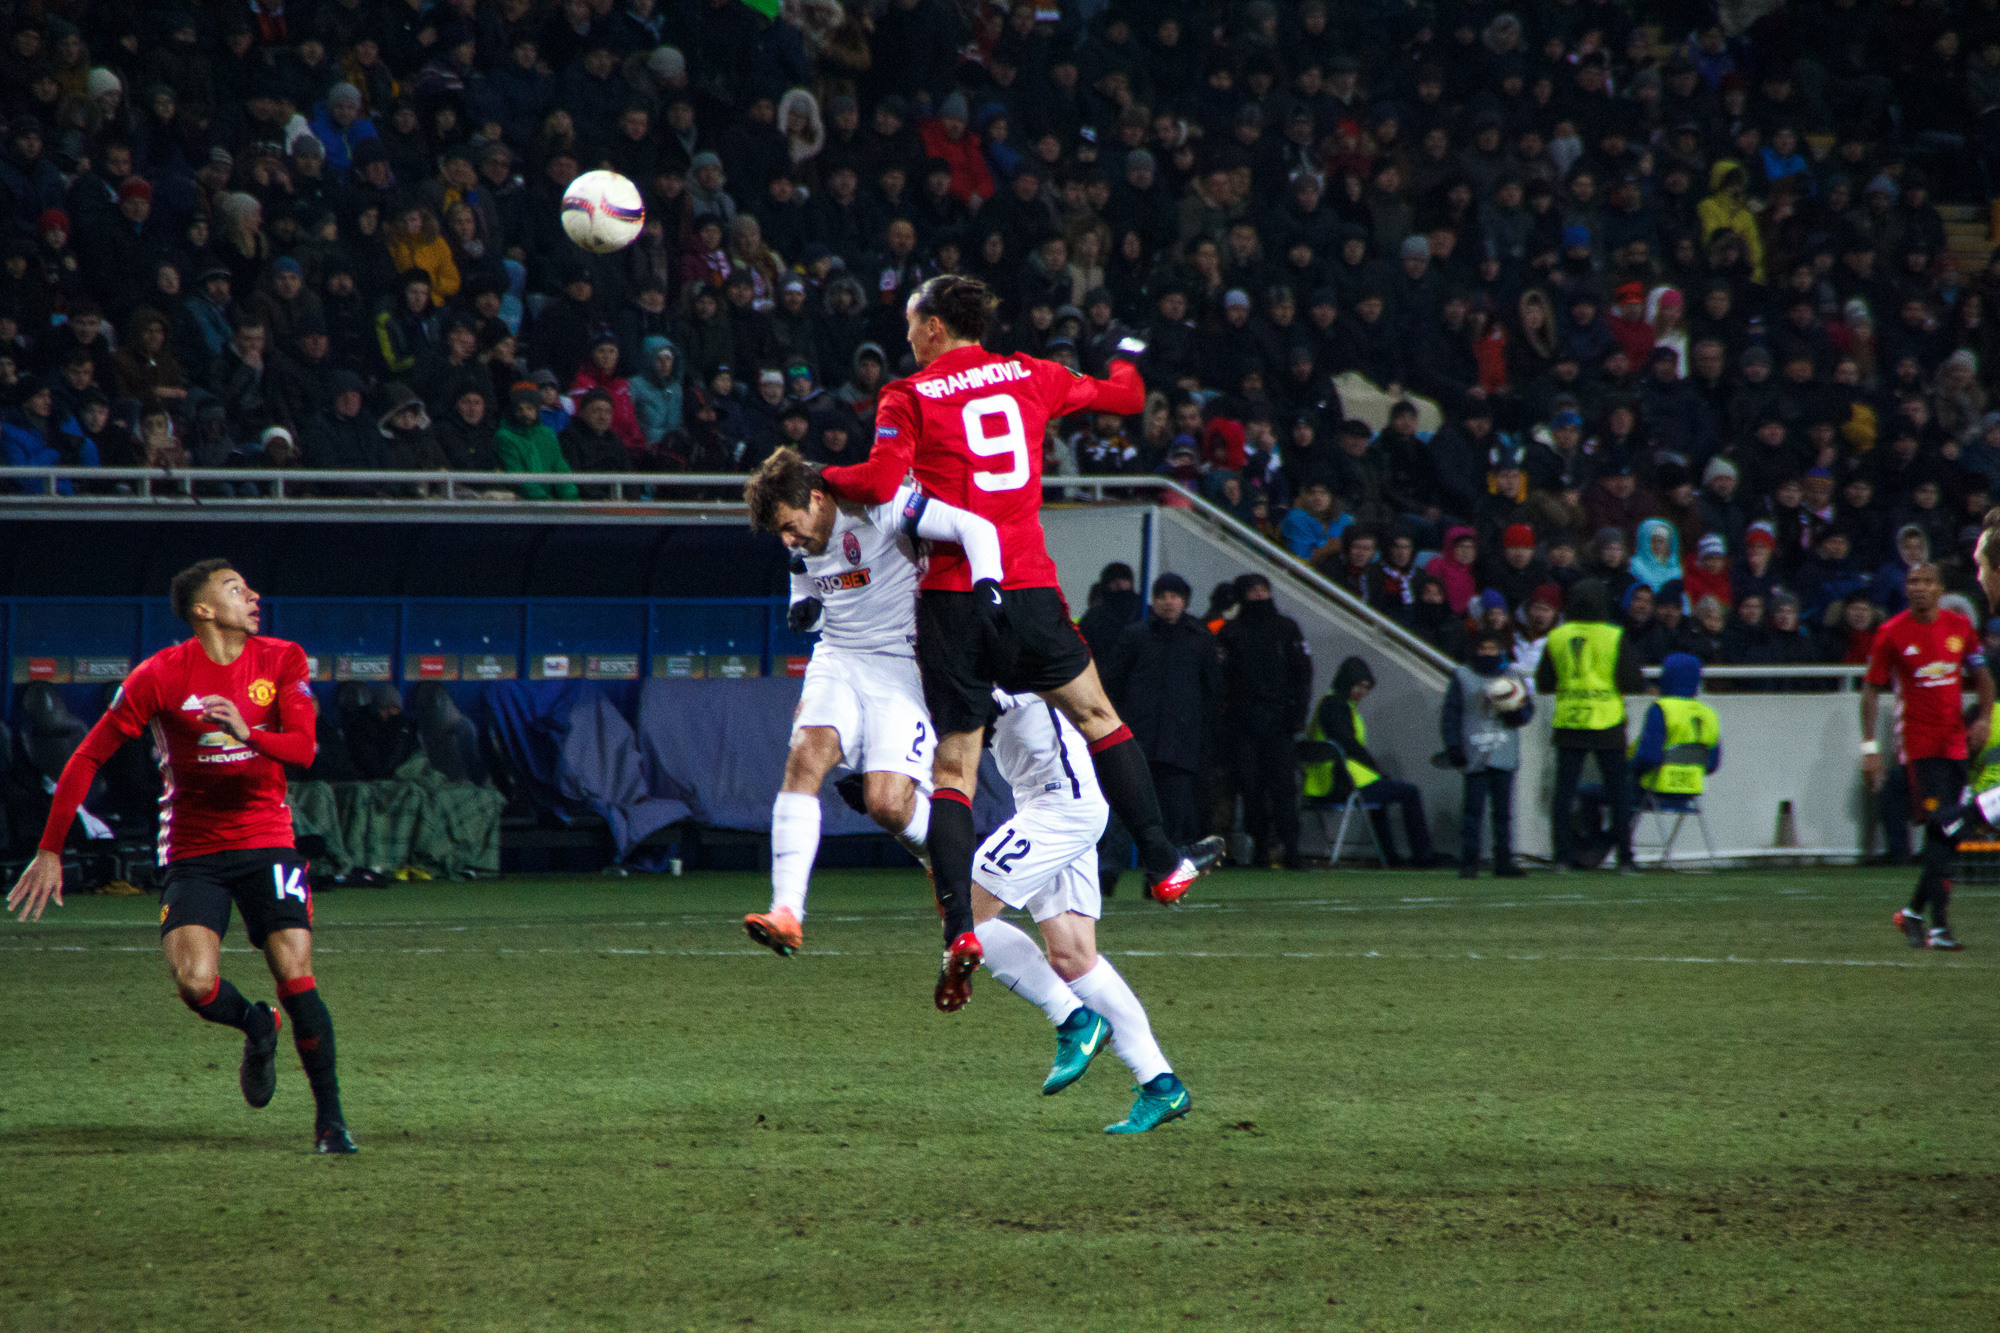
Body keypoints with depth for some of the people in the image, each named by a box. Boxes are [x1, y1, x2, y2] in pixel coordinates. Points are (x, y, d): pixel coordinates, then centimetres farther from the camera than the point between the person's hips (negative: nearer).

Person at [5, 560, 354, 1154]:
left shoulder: (282, 660, 0)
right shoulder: (161, 675, -8)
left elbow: (303, 748, -10)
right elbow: (89, 757, -4)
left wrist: (249, 733, -31)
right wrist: (50, 851, -7)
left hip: (266, 838, 1)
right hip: (192, 850, -1)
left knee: (295, 976, -14)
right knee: (194, 983, -20)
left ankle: (330, 1118, 1)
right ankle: (257, 1028, 16)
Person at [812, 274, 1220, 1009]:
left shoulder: (909, 397, -1)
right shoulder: (1030, 377, 9)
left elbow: (882, 482, -16)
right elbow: (1125, 396, 23)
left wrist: (821, 477, 2)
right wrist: (1127, 358, 44)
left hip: (951, 597, -2)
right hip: (1028, 590, 2)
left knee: (953, 769, 2)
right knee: (1096, 715, 22)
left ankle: (959, 928, -11)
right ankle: (1163, 864, 27)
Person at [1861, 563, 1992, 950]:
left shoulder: (1960, 627, 5)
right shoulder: (1892, 634, -6)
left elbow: (1981, 675, 17)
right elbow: (1871, 689, -1)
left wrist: (1984, 717, 0)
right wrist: (1869, 746, -6)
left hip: (1954, 741, 5)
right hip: (1918, 741, -5)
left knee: (1951, 831, 5)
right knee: (1941, 829, -14)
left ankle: (1915, 911, 20)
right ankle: (1938, 925, -13)